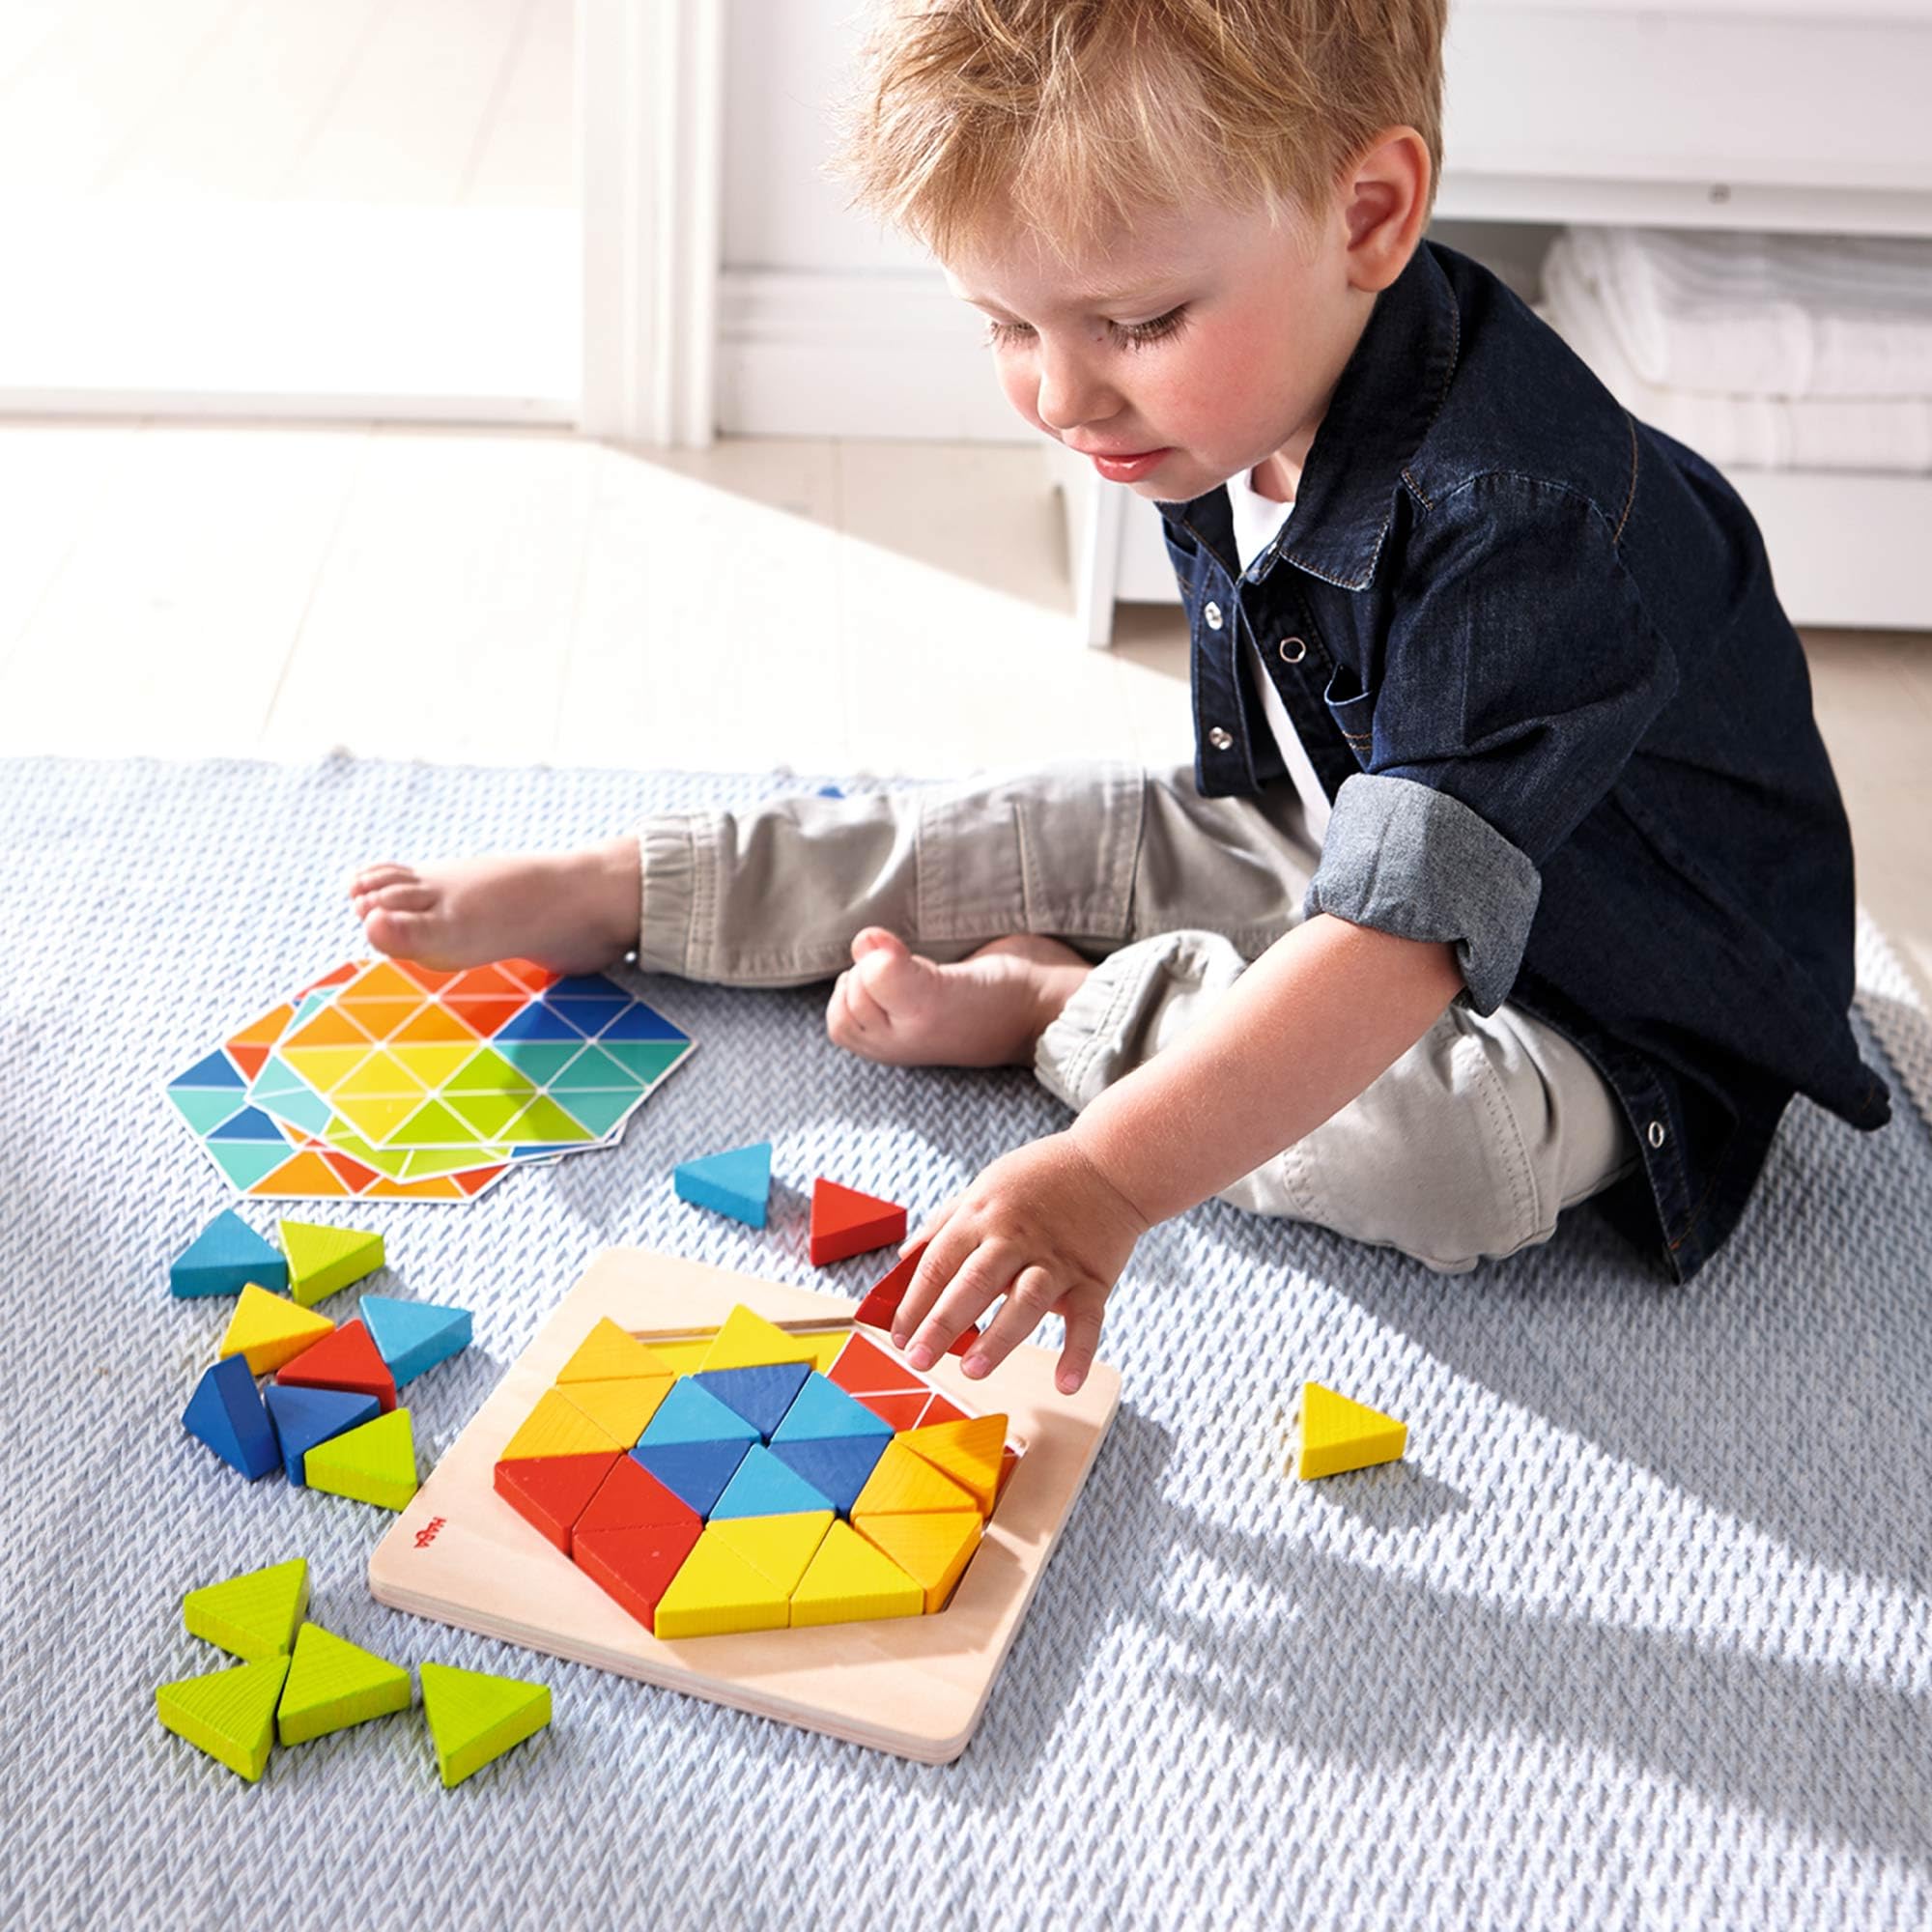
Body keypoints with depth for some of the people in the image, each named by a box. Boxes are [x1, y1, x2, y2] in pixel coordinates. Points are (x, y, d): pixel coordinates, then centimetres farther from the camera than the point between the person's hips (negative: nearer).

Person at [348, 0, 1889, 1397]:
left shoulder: (1525, 525, -37)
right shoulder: (1213, 424, -9)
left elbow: (1403, 932, -45)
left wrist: (1110, 1175, -50)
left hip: (1607, 1005, -7)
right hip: (1346, 864, 8)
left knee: (1455, 1144, -36)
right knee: (1078, 834, 1)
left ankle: (1043, 1001, -13)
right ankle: (606, 899, 14)